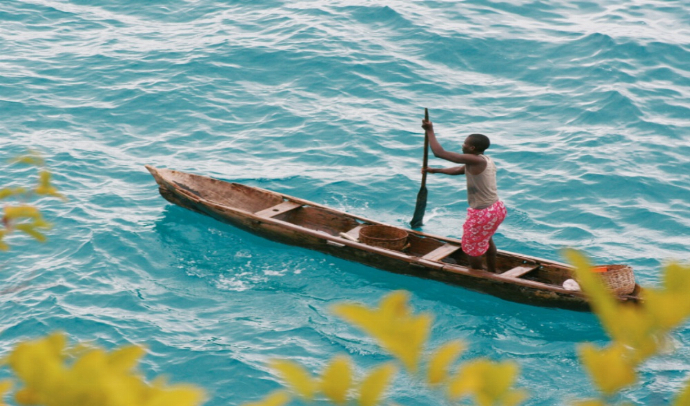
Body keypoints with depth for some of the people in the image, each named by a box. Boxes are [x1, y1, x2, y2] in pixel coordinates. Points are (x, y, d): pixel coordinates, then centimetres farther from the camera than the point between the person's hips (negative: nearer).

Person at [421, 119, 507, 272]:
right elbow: (458, 170, 23)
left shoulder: (474, 160, -23)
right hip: (496, 208, 9)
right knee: (486, 240, 32)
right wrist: (435, 170, 31)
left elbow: (439, 152, -21)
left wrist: (430, 131, -9)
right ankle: (492, 272, 48)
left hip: (482, 213, -9)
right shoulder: (487, 161, 6)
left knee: (472, 248, 13)